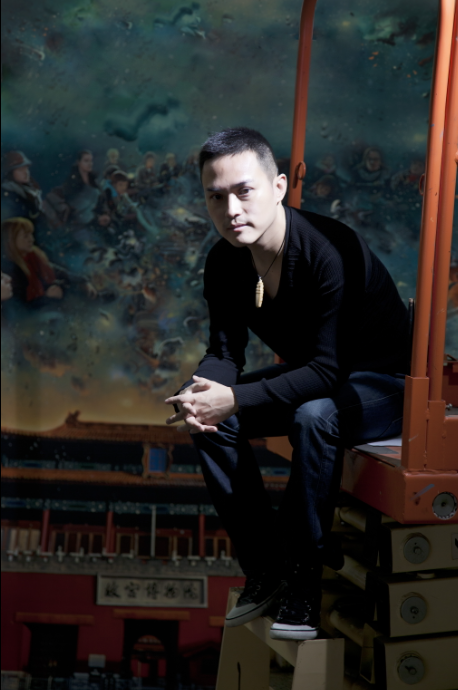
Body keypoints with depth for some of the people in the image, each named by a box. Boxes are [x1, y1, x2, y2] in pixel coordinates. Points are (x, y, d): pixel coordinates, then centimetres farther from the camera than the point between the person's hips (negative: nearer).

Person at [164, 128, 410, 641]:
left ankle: (305, 581, -20)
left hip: (381, 384, -7)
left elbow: (329, 370, -32)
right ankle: (265, 565, -2)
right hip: (308, 379, 7)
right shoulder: (224, 262, -8)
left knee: (314, 416, -37)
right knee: (205, 416, -10)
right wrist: (201, 395, -27)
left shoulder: (329, 250, -30)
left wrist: (235, 399, -38)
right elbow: (225, 350, -3)